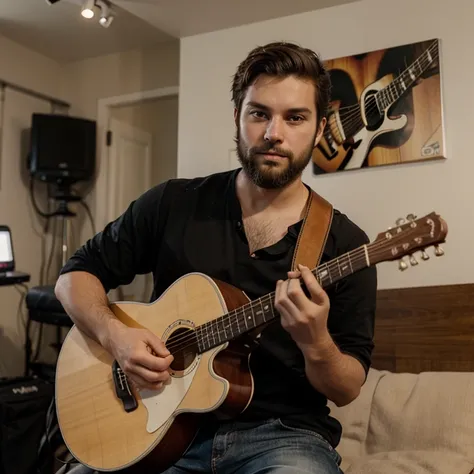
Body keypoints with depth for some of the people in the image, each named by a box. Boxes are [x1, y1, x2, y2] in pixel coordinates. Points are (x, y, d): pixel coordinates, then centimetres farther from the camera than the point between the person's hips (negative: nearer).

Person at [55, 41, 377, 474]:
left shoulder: (344, 243, -4)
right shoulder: (174, 204, 0)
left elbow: (348, 390, -2)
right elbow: (77, 274, 7)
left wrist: (317, 345, -24)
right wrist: (114, 335, -12)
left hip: (282, 433, -1)